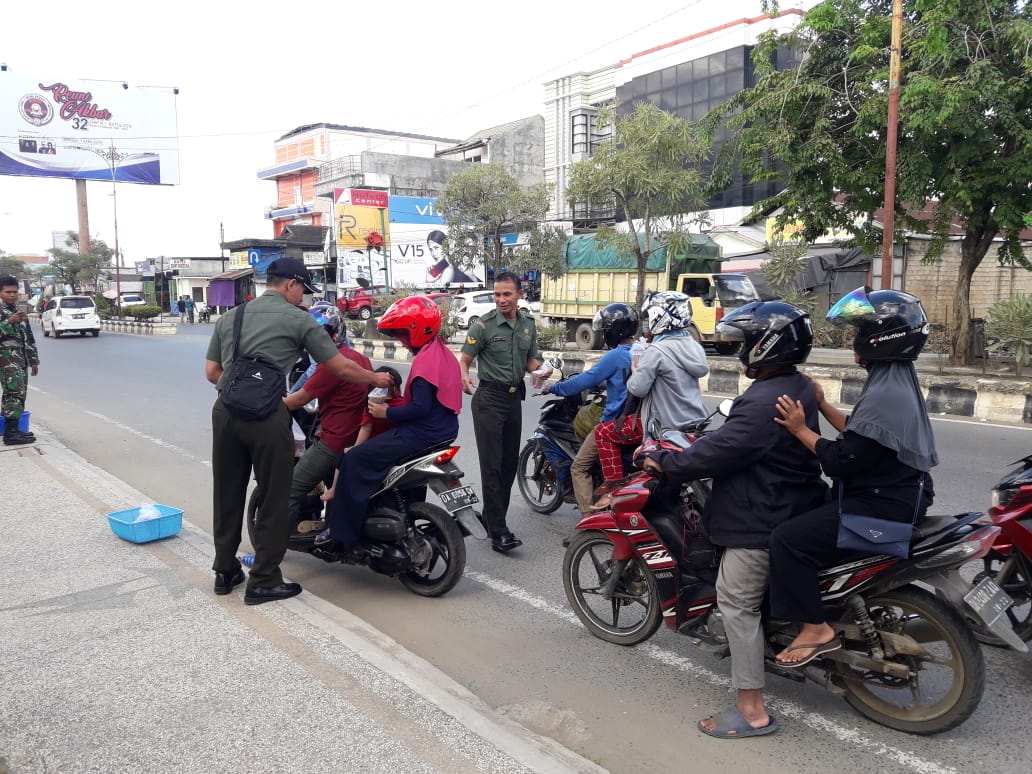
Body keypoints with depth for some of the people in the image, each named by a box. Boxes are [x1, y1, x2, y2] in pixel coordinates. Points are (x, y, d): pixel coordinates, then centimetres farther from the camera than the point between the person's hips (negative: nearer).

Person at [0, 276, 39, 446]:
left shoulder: (19, 312, 20)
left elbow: (29, 338, 23)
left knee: (19, 394, 8)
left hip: (21, 360, 8)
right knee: (15, 393, -16)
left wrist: (33, 360, 21)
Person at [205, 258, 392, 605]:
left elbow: (211, 372, 15)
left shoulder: (229, 316, 17)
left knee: (227, 493, 17)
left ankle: (225, 571, 29)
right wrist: (377, 378, 16)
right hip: (268, 416, -6)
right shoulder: (298, 319, 1)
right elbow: (342, 368, 1)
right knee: (274, 499, 5)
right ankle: (263, 581, 12)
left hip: (225, 411, 6)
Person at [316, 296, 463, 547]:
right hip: (441, 430, 11)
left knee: (354, 460, -9)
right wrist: (393, 407, 16)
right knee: (372, 447, 29)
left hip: (422, 434, -11)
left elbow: (420, 407, -27)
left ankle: (342, 531, -4)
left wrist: (387, 412, -15)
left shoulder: (425, 360, -19)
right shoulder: (443, 353, 12)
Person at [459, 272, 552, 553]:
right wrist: (464, 376, -32)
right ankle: (498, 532, -5)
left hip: (515, 398, 6)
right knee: (492, 465, -7)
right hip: (489, 399, -6)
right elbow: (464, 359, -10)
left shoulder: (528, 324, 7)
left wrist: (540, 369, -6)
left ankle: (492, 518, 28)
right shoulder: (483, 325, -10)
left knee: (510, 463, 12)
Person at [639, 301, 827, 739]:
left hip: (761, 520, -11)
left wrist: (665, 463, -12)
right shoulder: (801, 388, 8)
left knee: (737, 601, -3)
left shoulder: (764, 402, -25)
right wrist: (703, 442, 20)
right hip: (794, 509, 11)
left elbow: (718, 452, -24)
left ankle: (752, 710, 4)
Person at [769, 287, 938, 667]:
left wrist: (800, 429, -16)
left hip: (882, 506, -11)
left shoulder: (884, 394, -25)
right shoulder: (897, 381, 9)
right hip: (891, 494, 11)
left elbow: (841, 461, -25)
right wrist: (822, 405, 7)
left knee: (788, 539, -18)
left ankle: (816, 628, -7)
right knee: (801, 510, 25)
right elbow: (859, 434, 14)